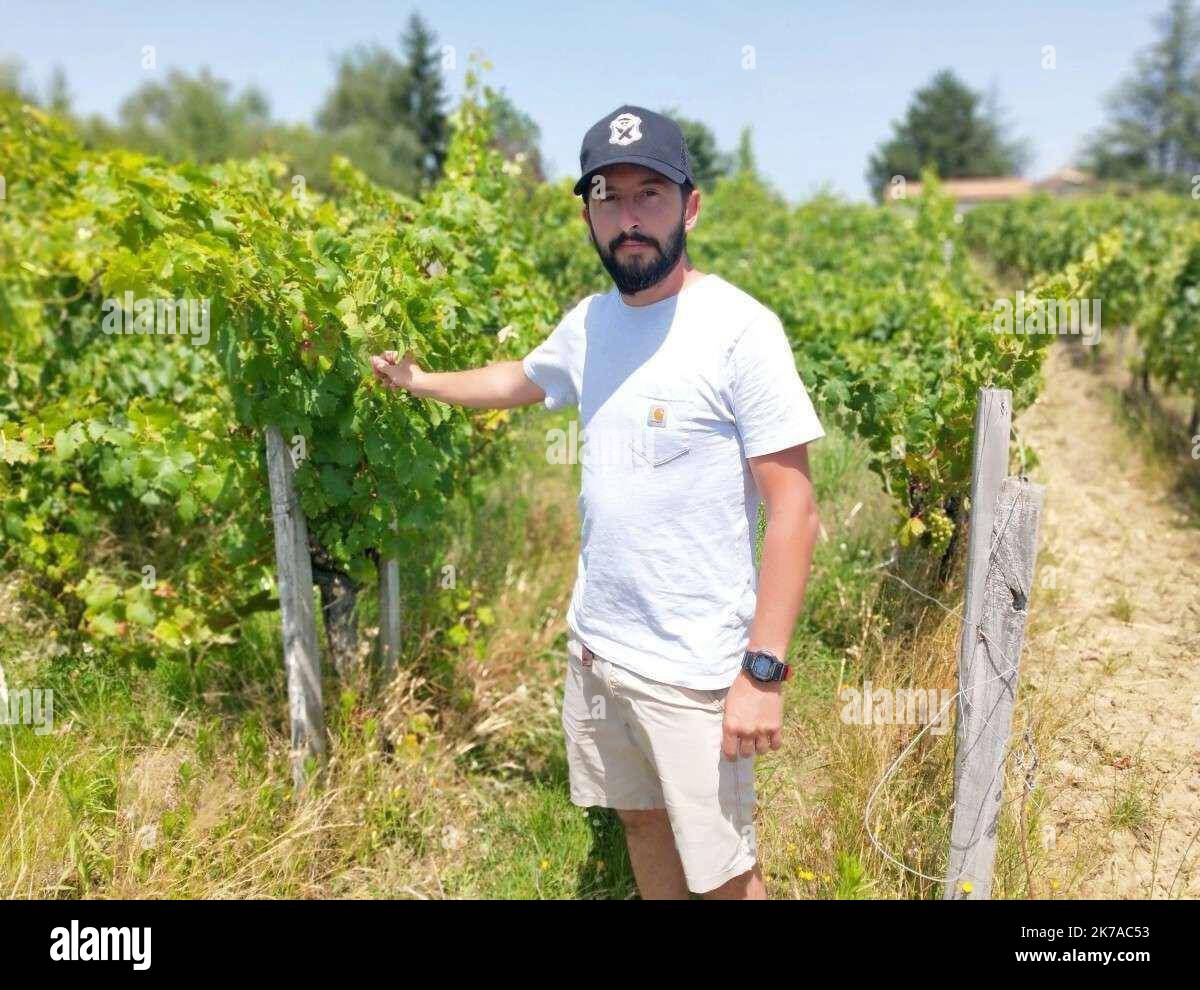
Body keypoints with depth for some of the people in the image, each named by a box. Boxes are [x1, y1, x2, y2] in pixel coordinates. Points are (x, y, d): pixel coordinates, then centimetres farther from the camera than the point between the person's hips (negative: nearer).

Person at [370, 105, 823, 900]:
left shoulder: (740, 329, -16)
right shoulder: (591, 323, 4)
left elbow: (794, 509, -16)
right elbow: (519, 380, 27)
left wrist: (764, 671, -19)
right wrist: (419, 380, 39)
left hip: (696, 670, -6)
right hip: (595, 647, 6)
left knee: (725, 874, 5)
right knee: (643, 824, 22)